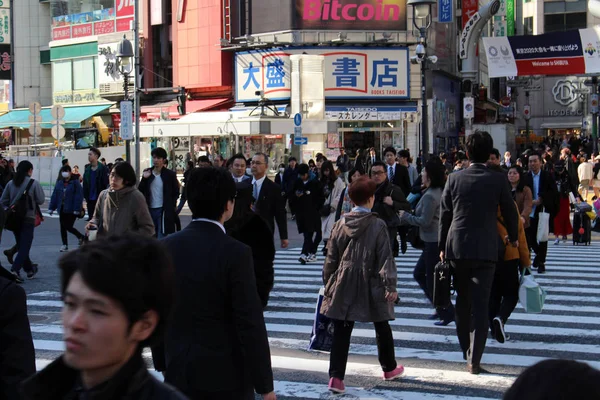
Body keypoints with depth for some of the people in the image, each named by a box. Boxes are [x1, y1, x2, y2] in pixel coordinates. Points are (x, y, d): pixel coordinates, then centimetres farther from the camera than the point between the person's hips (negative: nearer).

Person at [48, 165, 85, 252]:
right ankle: (65, 245, 17)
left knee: (68, 226, -6)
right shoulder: (59, 183, 8)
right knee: (63, 227, 8)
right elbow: (54, 196, 9)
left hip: (71, 210, -6)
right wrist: (51, 208, 5)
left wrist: (77, 209, -20)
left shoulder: (75, 182, -9)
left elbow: (79, 196, -14)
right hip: (62, 209, 6)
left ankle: (81, 237, 18)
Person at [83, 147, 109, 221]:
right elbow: (85, 184, 9)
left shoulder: (103, 168, -7)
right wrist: (85, 196, 3)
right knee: (91, 217, 9)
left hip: (99, 198, -5)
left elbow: (106, 183, -10)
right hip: (90, 199, 5)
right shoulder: (87, 168, 8)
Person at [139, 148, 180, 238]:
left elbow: (176, 192, 2)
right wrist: (144, 179, -11)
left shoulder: (170, 174, -3)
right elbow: (140, 191, 2)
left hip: (164, 211, -4)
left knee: (162, 237, -6)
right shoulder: (147, 173, 7)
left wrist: (173, 206, -5)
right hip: (150, 210, 4)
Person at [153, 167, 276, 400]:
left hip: (179, 373, 4)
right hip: (226, 375, -4)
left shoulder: (166, 247, -2)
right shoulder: (236, 253, -17)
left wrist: (161, 362, 17)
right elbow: (251, 324, -16)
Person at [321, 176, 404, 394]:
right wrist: (390, 285, -9)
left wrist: (328, 282, 15)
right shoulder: (378, 225, -10)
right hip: (371, 285, -2)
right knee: (382, 327, 18)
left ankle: (336, 377, -7)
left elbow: (332, 257, 6)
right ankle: (389, 368, 33)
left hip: (344, 285, 2)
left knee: (341, 332, 2)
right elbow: (385, 257, -12)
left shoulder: (341, 224, 0)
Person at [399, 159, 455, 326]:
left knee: (432, 279, -1)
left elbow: (425, 221, -20)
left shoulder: (430, 196, -20)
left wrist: (406, 216, -7)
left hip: (434, 242, -10)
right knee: (419, 273, 18)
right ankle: (441, 307, 22)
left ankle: (447, 313, 6)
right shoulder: (439, 192, 10)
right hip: (436, 240, 10)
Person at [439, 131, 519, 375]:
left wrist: (442, 247, 14)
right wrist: (513, 237, 24)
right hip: (485, 249, -2)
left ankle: (466, 352, 28)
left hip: (457, 248, 2)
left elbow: (445, 215, 4)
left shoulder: (454, 178, 0)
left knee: (463, 303, 17)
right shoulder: (498, 180, -5)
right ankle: (474, 360, -5)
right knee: (480, 306, -1)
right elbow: (510, 212, 5)